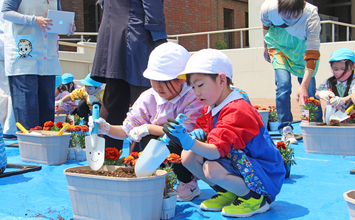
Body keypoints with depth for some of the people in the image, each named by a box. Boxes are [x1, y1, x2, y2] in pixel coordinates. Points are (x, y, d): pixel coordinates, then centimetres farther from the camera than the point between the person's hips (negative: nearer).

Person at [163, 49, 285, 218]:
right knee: (187, 156, -4)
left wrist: (190, 142, -49)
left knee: (212, 170, -35)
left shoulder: (236, 112, -27)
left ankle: (255, 198, -10)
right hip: (240, 163, 9)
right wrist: (198, 133, -11)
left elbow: (217, 151, -36)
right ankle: (227, 193, 8)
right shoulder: (210, 108, 5)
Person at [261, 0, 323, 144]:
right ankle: (285, 128, -9)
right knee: (283, 85, -18)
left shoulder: (311, 15, -35)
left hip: (303, 49, -1)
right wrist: (266, 47, 13)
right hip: (279, 47, 1)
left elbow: (312, 55, -36)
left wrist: (304, 86, -44)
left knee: (309, 90, -8)